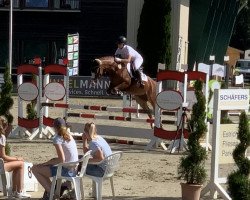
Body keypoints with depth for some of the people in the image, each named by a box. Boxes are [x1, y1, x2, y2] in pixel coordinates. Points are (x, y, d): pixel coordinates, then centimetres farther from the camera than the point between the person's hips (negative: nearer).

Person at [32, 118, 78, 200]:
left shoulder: (57, 139, -14)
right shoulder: (70, 136, 10)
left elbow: (61, 160, -20)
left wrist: (47, 162, -7)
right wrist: (52, 161, 15)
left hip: (66, 171, -9)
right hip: (74, 170, 9)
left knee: (35, 168, 0)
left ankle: (50, 192, 5)